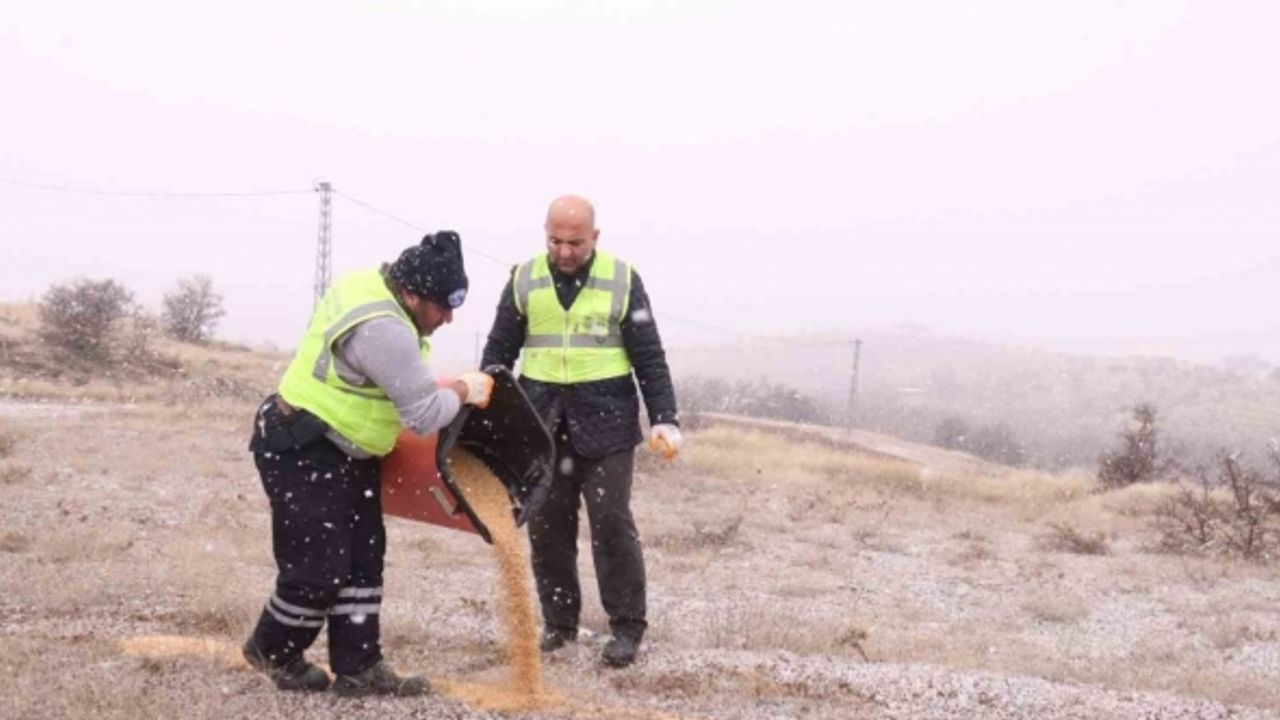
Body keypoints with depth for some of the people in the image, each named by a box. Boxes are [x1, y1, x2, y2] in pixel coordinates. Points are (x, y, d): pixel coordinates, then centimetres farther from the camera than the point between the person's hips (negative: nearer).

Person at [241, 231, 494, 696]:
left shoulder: (371, 285, 1)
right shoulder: (382, 329, -30)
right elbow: (425, 415, -25)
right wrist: (463, 390, -7)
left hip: (340, 450, 11)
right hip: (302, 453, -11)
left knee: (362, 558, 10)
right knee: (318, 567, -2)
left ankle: (357, 669, 15)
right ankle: (274, 650, 22)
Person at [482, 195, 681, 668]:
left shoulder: (622, 281, -2)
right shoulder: (525, 281, 4)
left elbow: (649, 358, -1)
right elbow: (499, 352, 9)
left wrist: (665, 418, -9)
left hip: (606, 421, -2)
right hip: (542, 420, 3)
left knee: (611, 524, -3)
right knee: (547, 526, 6)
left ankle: (627, 627, 6)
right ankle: (558, 622, 18)